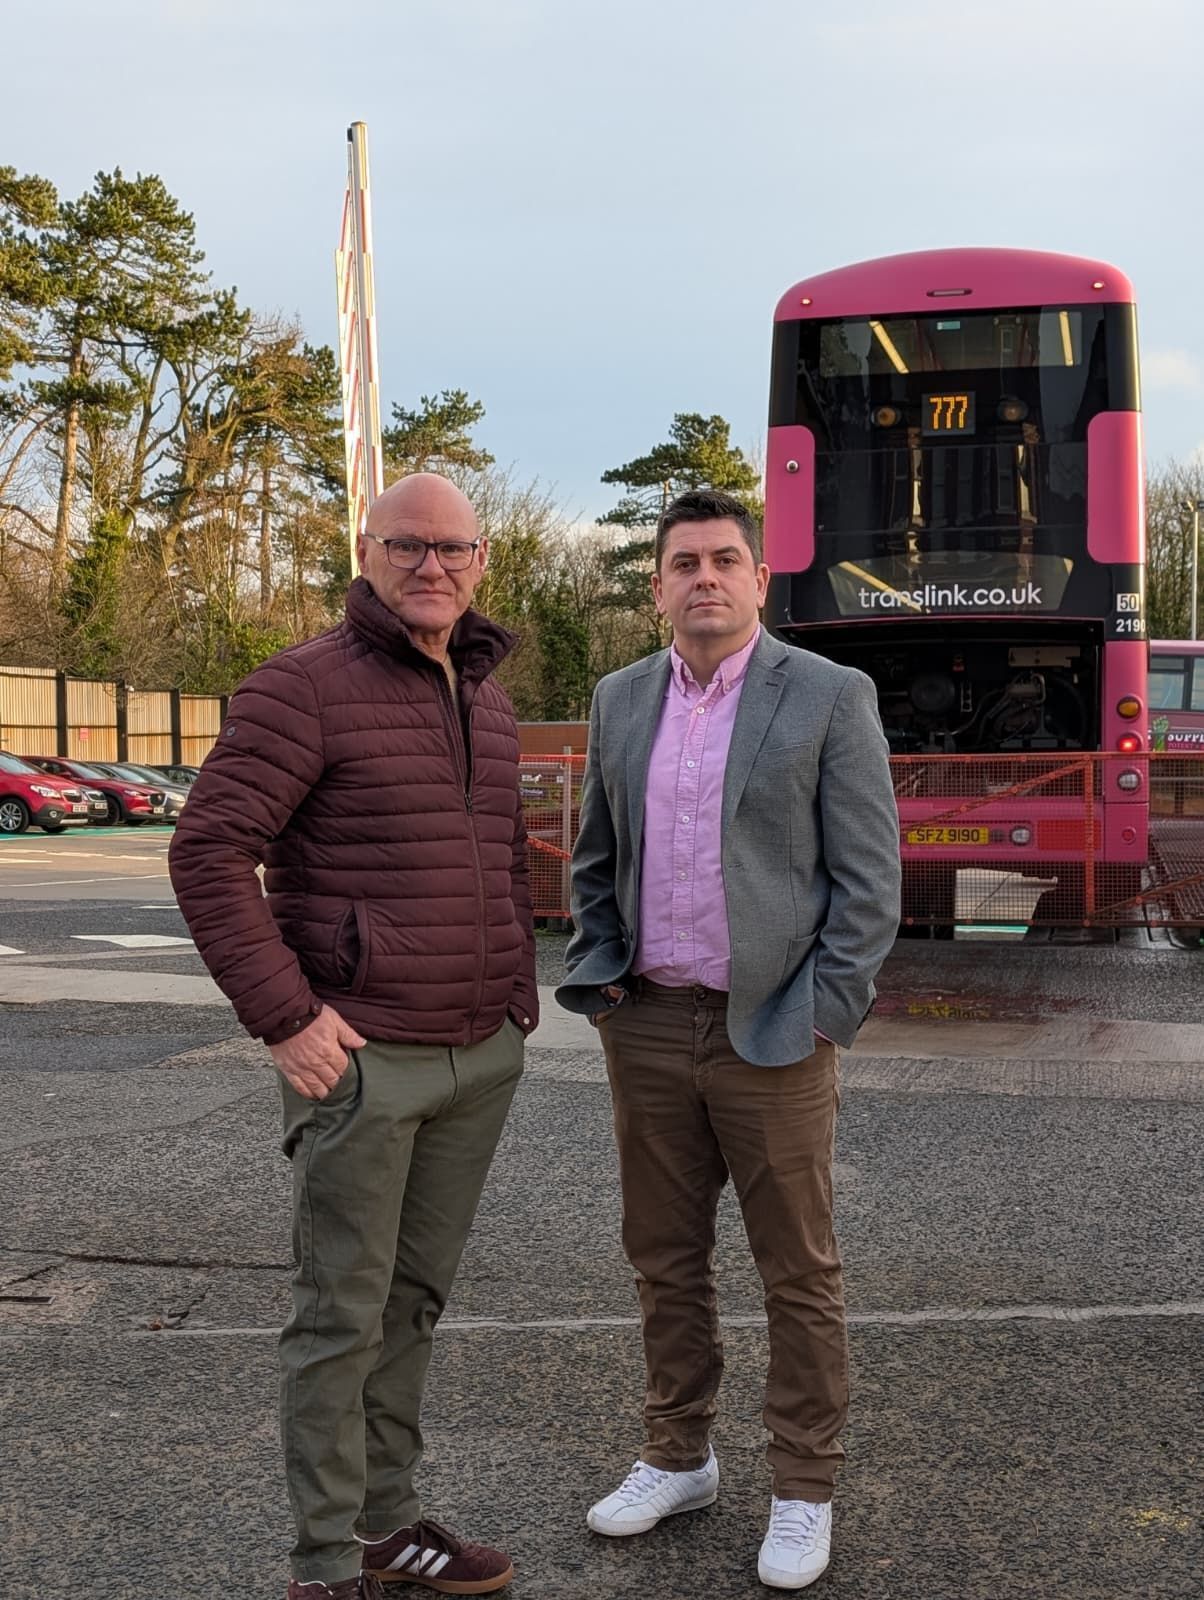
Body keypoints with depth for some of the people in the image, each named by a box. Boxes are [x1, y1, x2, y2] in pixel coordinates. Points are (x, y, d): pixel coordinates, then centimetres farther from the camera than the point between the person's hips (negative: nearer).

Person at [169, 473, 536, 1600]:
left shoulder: (486, 697, 13)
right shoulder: (307, 685, -11)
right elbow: (209, 851, -16)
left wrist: (518, 991, 16)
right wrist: (283, 1018, -18)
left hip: (482, 1057, 7)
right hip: (362, 1057, -7)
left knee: (414, 1299, 16)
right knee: (343, 1314, 2)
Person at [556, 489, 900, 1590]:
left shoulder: (830, 697, -5)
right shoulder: (621, 700, 9)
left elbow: (868, 875, -7)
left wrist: (822, 1016, -11)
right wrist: (600, 981, 7)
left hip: (771, 1034, -4)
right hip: (647, 1028, 5)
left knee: (799, 1273, 7)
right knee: (665, 1260, 15)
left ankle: (805, 1491, 22)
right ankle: (678, 1458, 32)